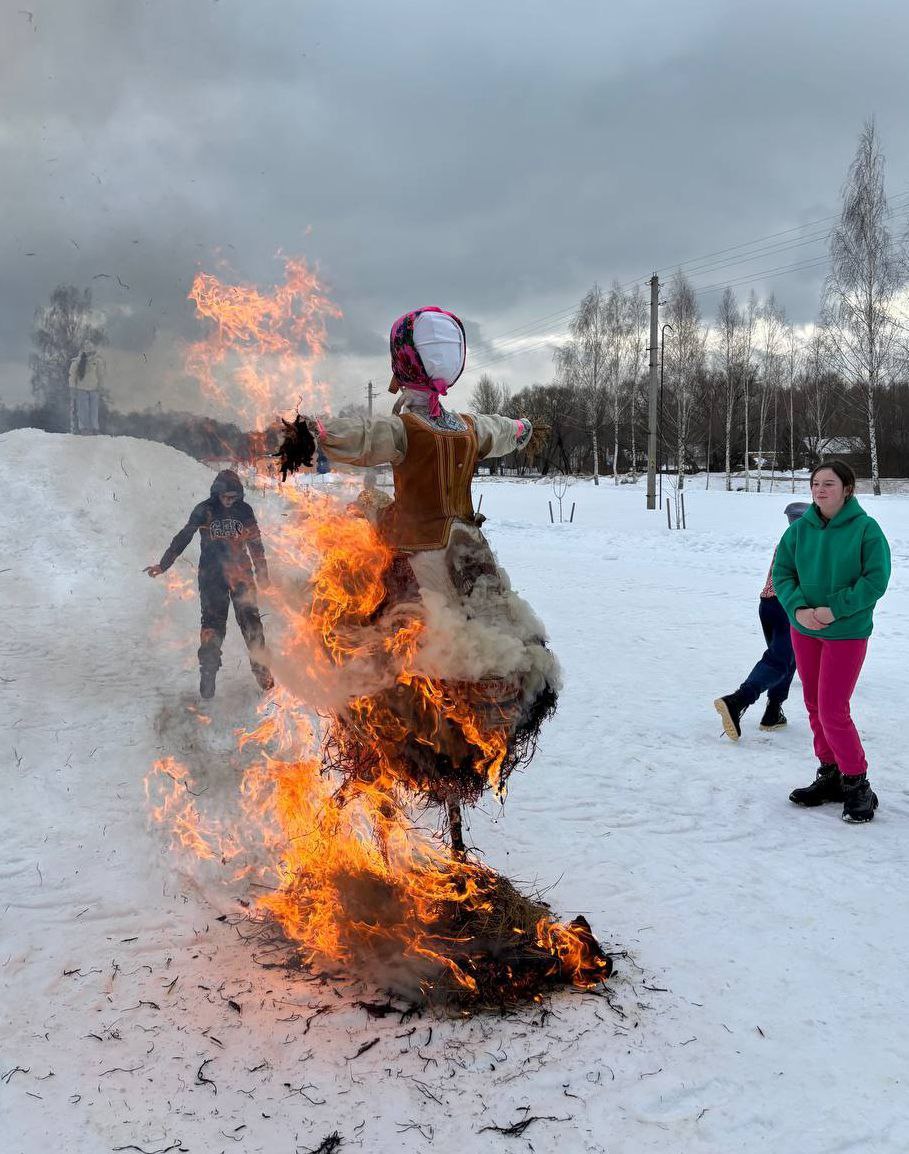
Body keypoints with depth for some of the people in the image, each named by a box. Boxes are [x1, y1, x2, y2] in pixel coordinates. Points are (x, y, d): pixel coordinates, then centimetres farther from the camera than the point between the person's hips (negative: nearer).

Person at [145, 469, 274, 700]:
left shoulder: (244, 511, 5)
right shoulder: (204, 511, 0)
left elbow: (255, 543, 13)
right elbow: (183, 538, 4)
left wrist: (262, 573, 15)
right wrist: (162, 565, 3)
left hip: (241, 573, 2)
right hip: (212, 575, -1)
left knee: (251, 621, -4)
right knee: (213, 623, -7)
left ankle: (261, 670, 3)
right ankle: (208, 674, -3)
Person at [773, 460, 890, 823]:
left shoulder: (866, 528, -12)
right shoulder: (800, 529, -1)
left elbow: (876, 579, -14)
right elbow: (781, 573, 1)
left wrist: (834, 609, -20)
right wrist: (798, 608, -15)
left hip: (847, 633, -5)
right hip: (804, 630, 5)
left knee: (833, 712, -7)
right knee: (815, 707, 13)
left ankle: (857, 785, 10)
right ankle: (830, 776, 28)